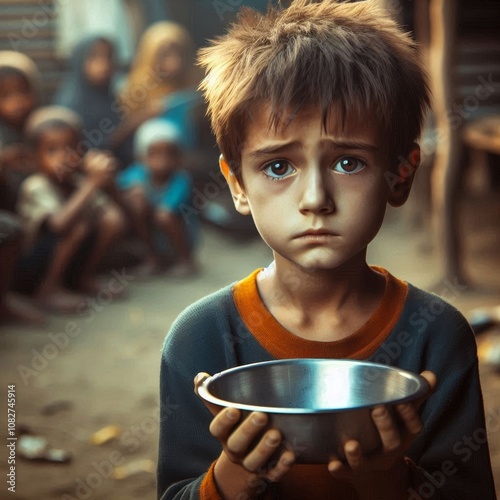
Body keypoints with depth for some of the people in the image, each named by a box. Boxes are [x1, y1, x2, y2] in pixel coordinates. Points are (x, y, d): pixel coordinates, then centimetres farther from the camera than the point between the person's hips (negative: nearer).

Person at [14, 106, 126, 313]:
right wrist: (92, 184, -41)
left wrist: (106, 180, -21)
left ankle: (84, 278, 7)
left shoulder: (78, 182, -3)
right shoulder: (35, 187, -23)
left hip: (68, 264, 7)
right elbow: (60, 225, -41)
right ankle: (49, 289, -15)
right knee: (77, 227, -31)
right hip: (27, 271, -7)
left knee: (111, 219, -8)